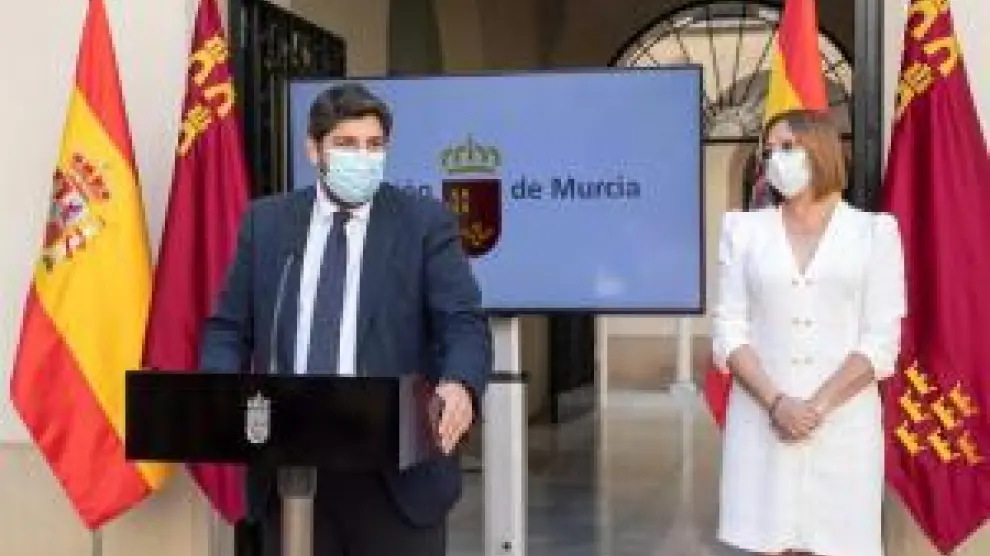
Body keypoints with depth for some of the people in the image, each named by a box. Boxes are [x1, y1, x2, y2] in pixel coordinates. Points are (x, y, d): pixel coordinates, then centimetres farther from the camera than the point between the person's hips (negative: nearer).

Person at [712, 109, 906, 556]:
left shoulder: (873, 231, 6)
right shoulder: (744, 230, 8)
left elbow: (881, 342, -1)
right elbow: (729, 332, 2)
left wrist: (818, 406, -12)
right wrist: (776, 403, -12)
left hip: (843, 421, -1)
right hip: (761, 418, 1)